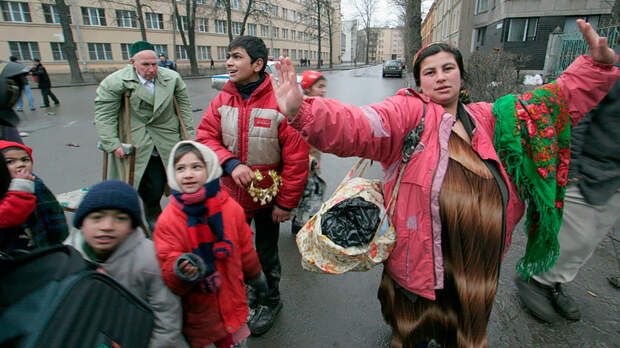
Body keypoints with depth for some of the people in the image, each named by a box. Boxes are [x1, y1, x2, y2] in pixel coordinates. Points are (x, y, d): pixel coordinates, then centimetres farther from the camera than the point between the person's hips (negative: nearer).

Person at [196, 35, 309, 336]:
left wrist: (286, 203, -14)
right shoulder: (222, 100, -4)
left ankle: (270, 302, 44)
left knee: (266, 254, 16)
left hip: (267, 196, -4)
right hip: (232, 194, 4)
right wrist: (230, 163, -22)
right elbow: (205, 137, -3)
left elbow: (296, 159, -18)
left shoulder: (281, 103, -20)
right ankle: (249, 289, 51)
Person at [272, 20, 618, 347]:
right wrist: (302, 111, -43)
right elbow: (358, 126, -28)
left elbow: (562, 98, 18)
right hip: (421, 257, -4)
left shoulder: (488, 118, 9)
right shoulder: (408, 111, -9)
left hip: (479, 262, 5)